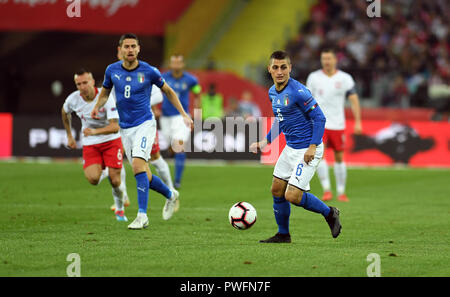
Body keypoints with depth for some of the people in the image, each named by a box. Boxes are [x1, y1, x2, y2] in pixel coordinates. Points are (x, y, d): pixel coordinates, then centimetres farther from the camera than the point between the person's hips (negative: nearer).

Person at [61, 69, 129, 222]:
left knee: (115, 181, -9)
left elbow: (115, 127, -31)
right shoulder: (73, 99, -11)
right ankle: (103, 172, 19)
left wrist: (94, 131, -45)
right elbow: (65, 112, 16)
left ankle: (120, 209, 23)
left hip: (111, 140, -2)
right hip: (90, 144, 2)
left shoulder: (106, 98, -23)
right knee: (93, 179, -20)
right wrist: (69, 136, 20)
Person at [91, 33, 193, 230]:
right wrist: (97, 107, -4)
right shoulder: (112, 70, 1)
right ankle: (170, 195, 33)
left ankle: (142, 216, -23)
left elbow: (168, 91, 8)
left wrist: (184, 114, 4)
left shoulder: (149, 72, -7)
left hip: (145, 125, -4)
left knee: (138, 165, -24)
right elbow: (105, 92, 17)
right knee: (145, 177, 5)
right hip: (125, 128, 4)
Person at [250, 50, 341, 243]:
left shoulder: (298, 92, -21)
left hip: (308, 150, -9)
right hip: (290, 148, 9)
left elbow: (319, 118, -18)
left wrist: (313, 147, -25)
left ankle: (329, 213, 9)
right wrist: (266, 142, 14)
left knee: (292, 196, -13)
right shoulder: (272, 92, 6)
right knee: (277, 190, 11)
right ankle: (283, 235, 26)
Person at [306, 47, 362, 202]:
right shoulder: (313, 77, 1)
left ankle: (341, 192, 18)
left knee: (339, 157, 6)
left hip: (338, 124, 1)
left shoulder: (345, 78, -1)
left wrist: (358, 122, -9)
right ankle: (326, 189, -18)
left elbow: (354, 100, -1)